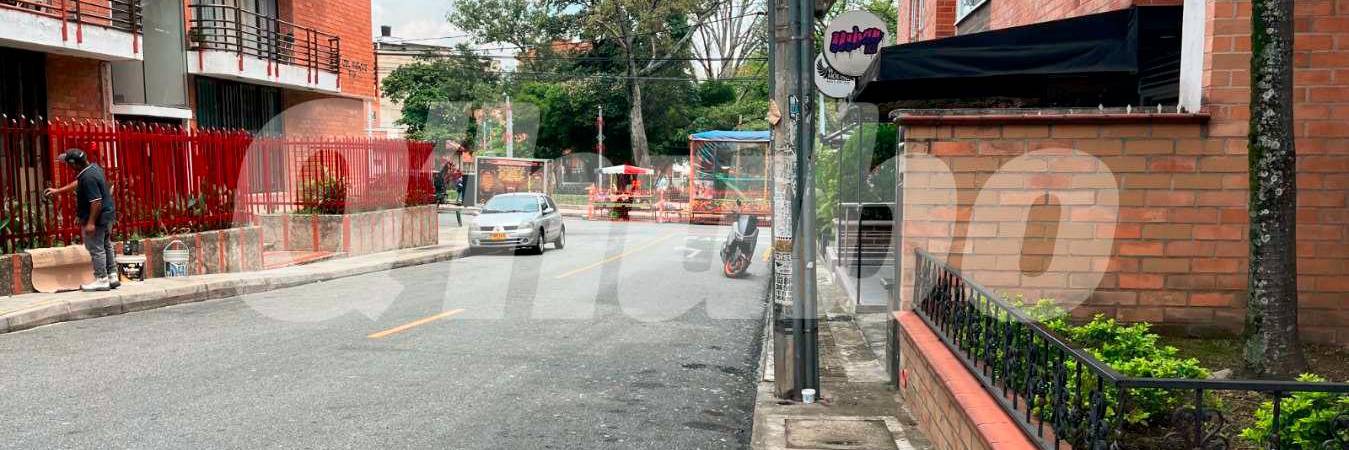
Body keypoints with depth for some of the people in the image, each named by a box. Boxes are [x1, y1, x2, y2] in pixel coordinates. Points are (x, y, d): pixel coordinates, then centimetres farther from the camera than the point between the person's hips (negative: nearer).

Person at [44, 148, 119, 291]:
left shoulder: (88, 177, -24)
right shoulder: (93, 167, 7)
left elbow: (96, 202, -27)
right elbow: (77, 183, 24)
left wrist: (91, 222, -24)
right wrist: (58, 191, 31)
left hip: (97, 218, -10)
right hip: (108, 215, 10)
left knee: (96, 249, 0)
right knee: (106, 246, 17)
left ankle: (101, 280, 7)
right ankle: (113, 276, 22)